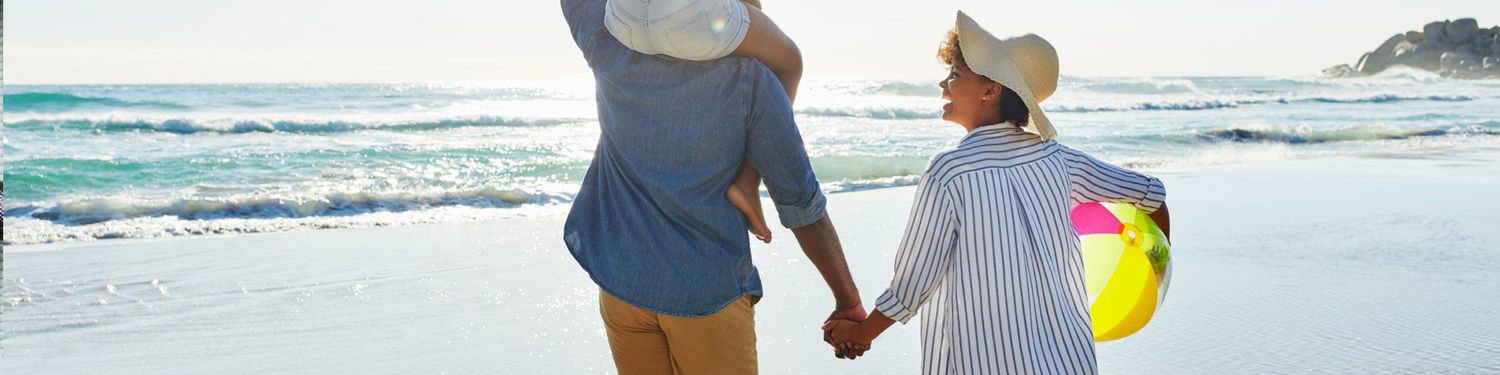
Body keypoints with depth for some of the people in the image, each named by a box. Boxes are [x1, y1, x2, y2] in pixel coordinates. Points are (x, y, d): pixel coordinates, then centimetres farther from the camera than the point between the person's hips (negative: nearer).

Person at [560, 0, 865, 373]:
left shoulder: (609, 49, -13)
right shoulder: (750, 79, -18)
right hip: (709, 292, -3)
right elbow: (803, 202, -12)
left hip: (622, 282, 3)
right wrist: (849, 302, -3)